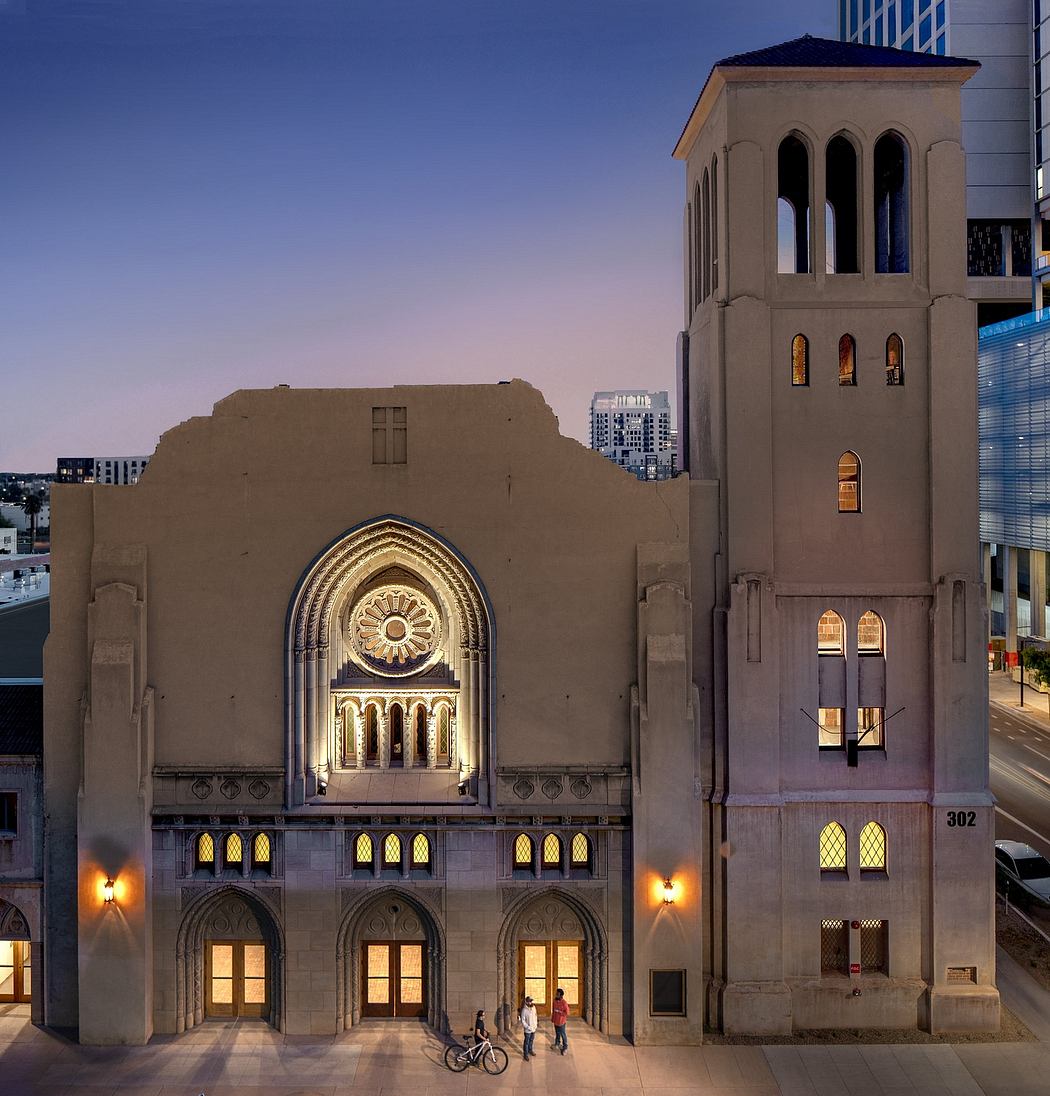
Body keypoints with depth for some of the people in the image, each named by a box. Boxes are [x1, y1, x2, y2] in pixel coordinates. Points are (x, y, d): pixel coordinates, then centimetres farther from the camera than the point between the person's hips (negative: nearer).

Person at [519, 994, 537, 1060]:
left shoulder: (533, 1007, -3)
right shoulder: (524, 1010, -21)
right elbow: (523, 1020, -16)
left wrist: (535, 1024, 4)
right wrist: (528, 1027, -18)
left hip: (533, 1028, 6)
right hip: (528, 1030, -6)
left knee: (531, 1040, 22)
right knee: (526, 1042, 5)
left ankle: (530, 1050, 41)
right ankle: (525, 1054, 17)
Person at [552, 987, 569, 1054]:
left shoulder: (564, 1003, -23)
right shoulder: (555, 1001, -3)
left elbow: (567, 1013, -21)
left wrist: (559, 1011, -24)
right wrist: (552, 1018, 14)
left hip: (561, 1022, -6)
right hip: (555, 1021, 6)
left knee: (563, 1035, 5)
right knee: (557, 1033, 23)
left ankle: (565, 1047, 18)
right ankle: (557, 1043, 42)